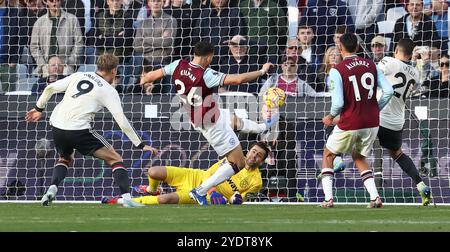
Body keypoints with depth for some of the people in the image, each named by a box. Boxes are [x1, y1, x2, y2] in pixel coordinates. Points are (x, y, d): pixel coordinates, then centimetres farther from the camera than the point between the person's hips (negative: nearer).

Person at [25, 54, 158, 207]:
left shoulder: (78, 76, 14)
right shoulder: (109, 91, 2)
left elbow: (50, 88, 10)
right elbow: (122, 122, -3)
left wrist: (39, 108, 23)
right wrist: (140, 145, 2)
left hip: (57, 126, 5)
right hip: (78, 130, -5)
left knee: (65, 158, 33)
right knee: (115, 159, 5)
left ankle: (52, 189, 7)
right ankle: (126, 198, -10)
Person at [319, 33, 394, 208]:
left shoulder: (337, 70, -11)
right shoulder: (371, 65, 3)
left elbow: (338, 102, -17)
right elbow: (388, 91, -2)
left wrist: (330, 117, 4)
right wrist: (375, 109, 13)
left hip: (349, 124, -4)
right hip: (372, 123, 4)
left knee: (328, 155, 19)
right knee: (359, 158, 26)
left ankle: (328, 199, 8)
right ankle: (375, 197, 7)